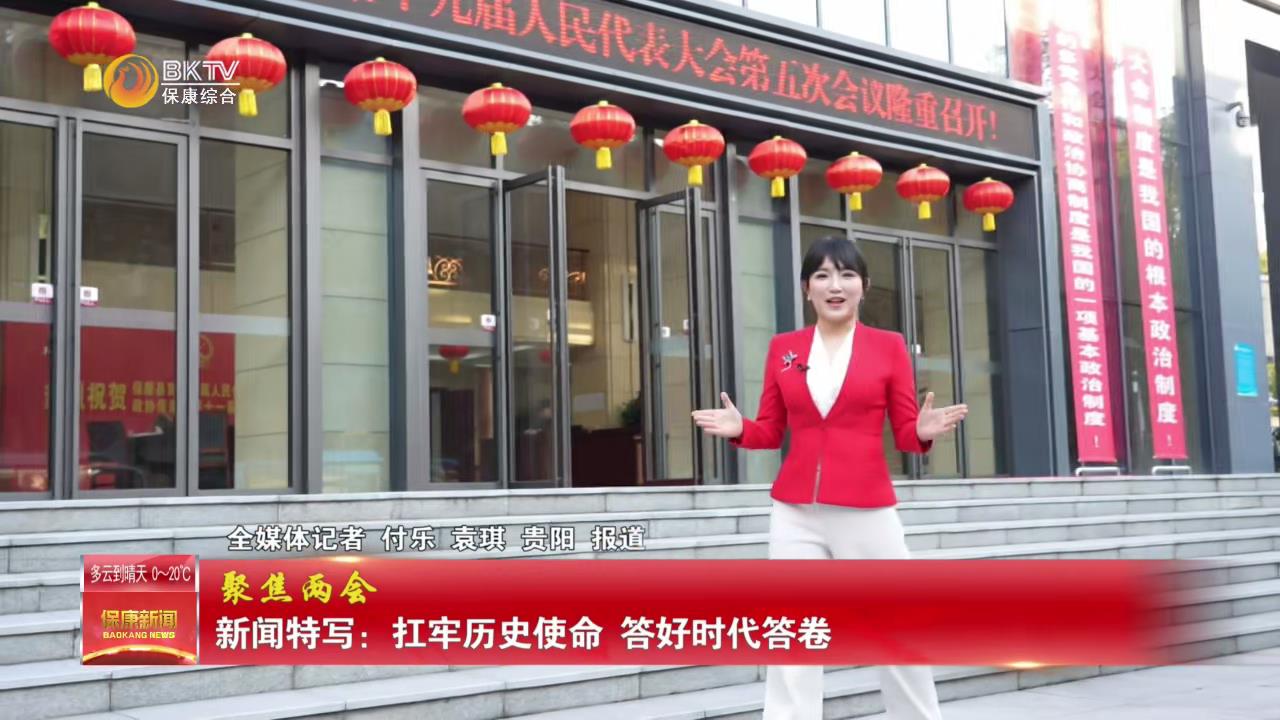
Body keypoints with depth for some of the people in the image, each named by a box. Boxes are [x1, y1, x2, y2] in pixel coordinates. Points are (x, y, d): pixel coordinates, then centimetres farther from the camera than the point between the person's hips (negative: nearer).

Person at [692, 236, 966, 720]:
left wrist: (924, 432, -18)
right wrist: (738, 429, -10)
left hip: (868, 513, -1)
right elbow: (770, 431, 10)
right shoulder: (782, 347, 8)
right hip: (795, 515, 2)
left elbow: (905, 435, 4)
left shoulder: (889, 345, 3)